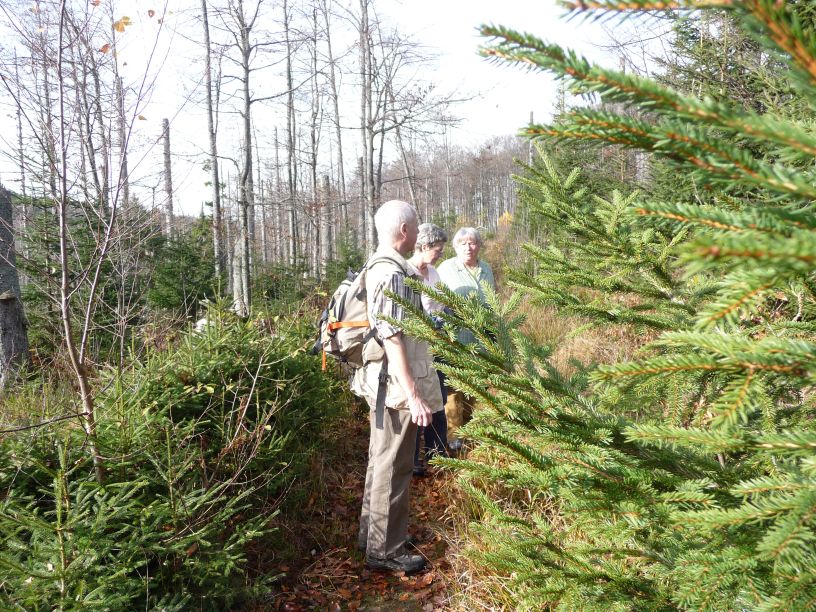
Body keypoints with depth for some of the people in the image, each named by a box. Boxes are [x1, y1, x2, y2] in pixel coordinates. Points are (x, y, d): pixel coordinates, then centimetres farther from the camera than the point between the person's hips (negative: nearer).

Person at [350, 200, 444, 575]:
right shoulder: (392, 274, -20)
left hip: (385, 384, 10)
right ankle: (385, 551, 16)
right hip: (397, 387, -10)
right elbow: (392, 338, -24)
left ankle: (371, 533, 36)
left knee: (382, 461, 21)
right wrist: (413, 395, -25)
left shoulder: (380, 269, 12)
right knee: (393, 468, 2)